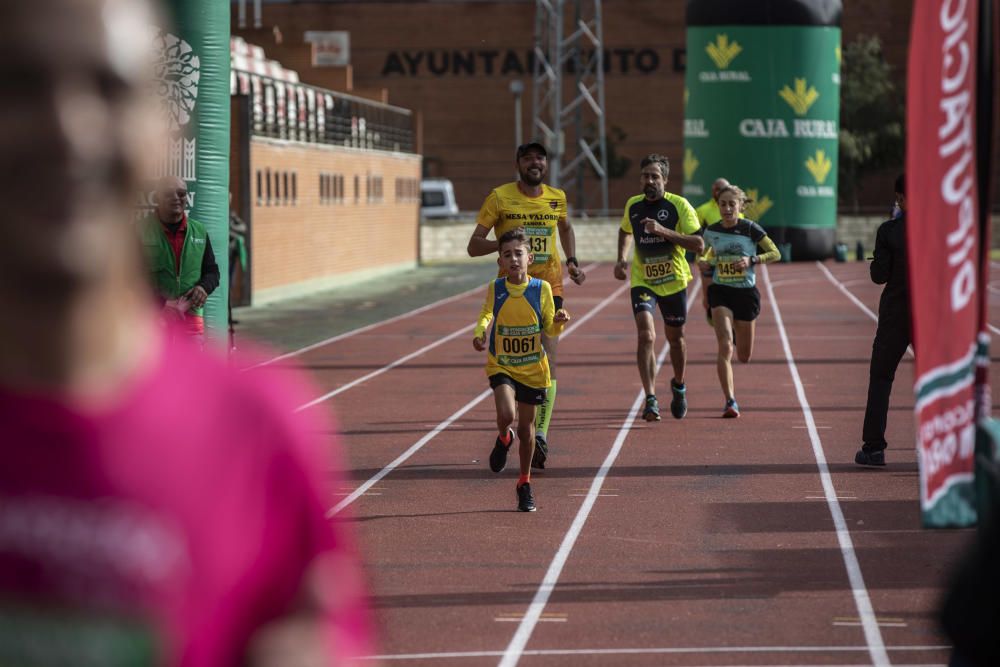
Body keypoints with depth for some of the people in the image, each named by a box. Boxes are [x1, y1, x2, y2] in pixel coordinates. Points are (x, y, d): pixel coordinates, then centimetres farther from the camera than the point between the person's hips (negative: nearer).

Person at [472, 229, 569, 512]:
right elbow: (487, 314, 9)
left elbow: (549, 329, 0)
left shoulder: (542, 289, -10)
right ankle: (504, 439, 14)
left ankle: (525, 483, 28)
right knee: (507, 414, -24)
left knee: (527, 426, 10)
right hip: (501, 365, -1)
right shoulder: (495, 289, -9)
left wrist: (559, 322, -21)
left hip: (533, 368, 1)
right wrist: (479, 333, -10)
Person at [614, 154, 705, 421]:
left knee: (675, 338, 14)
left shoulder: (679, 205, -11)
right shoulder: (633, 205, 1)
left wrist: (663, 231, -28)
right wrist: (621, 259, 7)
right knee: (646, 336, -19)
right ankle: (651, 400, -20)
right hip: (642, 281, 1)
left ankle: (679, 386, 42)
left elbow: (699, 244, -18)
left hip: (673, 281, -1)